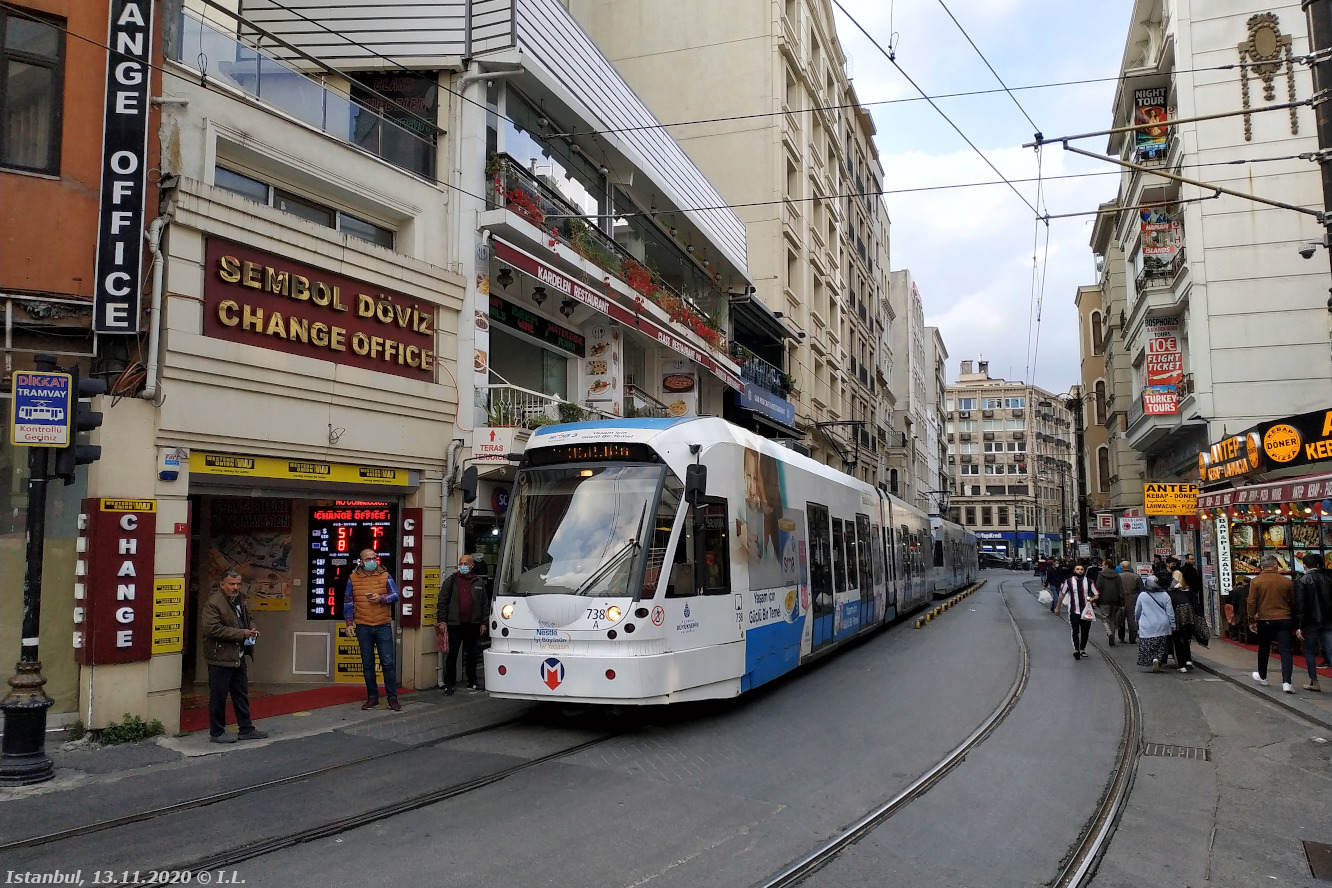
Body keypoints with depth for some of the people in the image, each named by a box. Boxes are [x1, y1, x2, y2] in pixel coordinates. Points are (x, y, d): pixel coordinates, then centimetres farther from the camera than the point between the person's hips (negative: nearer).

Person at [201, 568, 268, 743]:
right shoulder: (213, 602, -16)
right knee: (218, 696, 3)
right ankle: (216, 732, 16)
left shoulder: (239, 600, 11)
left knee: (241, 694, 15)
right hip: (220, 657, -9)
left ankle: (246, 729, 23)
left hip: (238, 656, 9)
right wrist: (241, 633, -23)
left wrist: (251, 629, 5)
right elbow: (212, 629, -24)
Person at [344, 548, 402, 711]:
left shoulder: (385, 576, 2)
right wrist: (349, 622, 5)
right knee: (367, 664, 7)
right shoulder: (353, 578, 4)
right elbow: (348, 601, 9)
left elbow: (395, 595, 1)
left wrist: (381, 598, -17)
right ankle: (372, 697, 18)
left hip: (383, 626, -1)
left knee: (388, 662, -3)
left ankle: (392, 698, 3)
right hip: (363, 627, 1)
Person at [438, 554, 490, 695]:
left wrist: (483, 622, 4)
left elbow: (485, 603, 9)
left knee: (472, 654, 11)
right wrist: (442, 620, -7)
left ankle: (472, 683, 22)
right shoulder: (451, 581, 1)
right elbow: (442, 602, -1)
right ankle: (448, 685, 4)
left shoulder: (479, 582, 7)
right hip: (455, 624, -2)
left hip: (472, 625, 3)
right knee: (452, 654, -1)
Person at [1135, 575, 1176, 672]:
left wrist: (1136, 621, 28)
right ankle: (1158, 659, -13)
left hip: (1147, 628, -1)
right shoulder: (1164, 595, 0)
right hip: (1162, 627, 1)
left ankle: (1153, 660, -11)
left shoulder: (1142, 595, 0)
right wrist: (1172, 625, 7)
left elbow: (1137, 611, 10)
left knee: (1147, 647, 5)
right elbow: (1170, 612, 0)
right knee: (1161, 648, 7)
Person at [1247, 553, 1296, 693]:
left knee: (1264, 649, 16)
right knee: (1285, 650, -2)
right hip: (1284, 619, 0)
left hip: (1264, 620, 0)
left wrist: (1251, 621, 4)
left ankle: (1262, 676, 32)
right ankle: (1286, 682, -12)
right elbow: (1293, 602, 10)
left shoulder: (1255, 582, -6)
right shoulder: (1287, 581, -1)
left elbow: (1251, 603, -6)